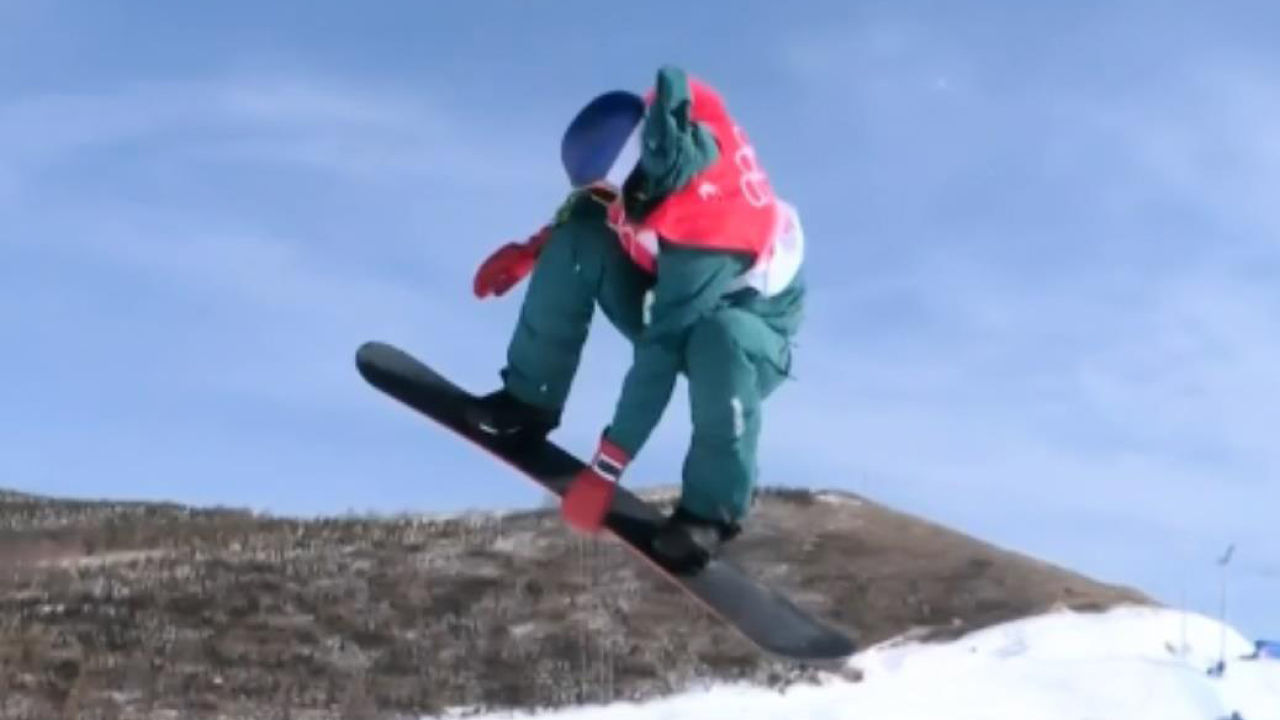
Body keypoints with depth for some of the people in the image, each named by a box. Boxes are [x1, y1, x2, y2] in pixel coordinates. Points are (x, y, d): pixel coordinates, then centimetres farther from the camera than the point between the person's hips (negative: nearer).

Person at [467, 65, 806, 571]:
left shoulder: (709, 229, -42)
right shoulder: (652, 138, -23)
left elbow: (661, 350, -40)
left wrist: (607, 465, -37)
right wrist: (534, 247, -8)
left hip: (750, 318, -6)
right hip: (668, 285, 6)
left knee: (720, 340, -42)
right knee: (576, 242, -18)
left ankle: (711, 508, -21)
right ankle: (531, 398, -5)